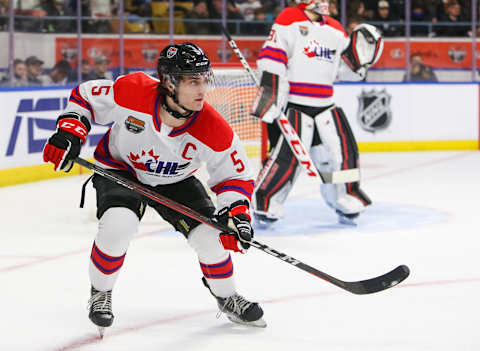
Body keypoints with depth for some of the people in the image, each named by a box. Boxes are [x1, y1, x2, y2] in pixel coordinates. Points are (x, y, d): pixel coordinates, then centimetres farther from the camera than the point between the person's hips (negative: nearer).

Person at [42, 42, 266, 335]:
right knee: (118, 225, -29)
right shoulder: (131, 92, -31)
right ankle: (100, 294, -1)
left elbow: (236, 176, -14)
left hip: (175, 181, 2)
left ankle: (228, 298, 19)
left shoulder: (214, 130, -27)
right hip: (119, 169, -2)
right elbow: (85, 96, -12)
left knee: (210, 236, -11)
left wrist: (237, 212, -30)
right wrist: (70, 130, -25)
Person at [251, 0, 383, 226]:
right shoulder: (289, 21, -5)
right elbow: (272, 59, -12)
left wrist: (358, 57, 1)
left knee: (343, 150, 3)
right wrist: (269, 93, -19)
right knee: (287, 155, -15)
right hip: (293, 105, -6)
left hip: (324, 106, 6)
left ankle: (346, 202, 21)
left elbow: (347, 71, 21)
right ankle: (264, 205, -2)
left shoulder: (335, 30, 15)